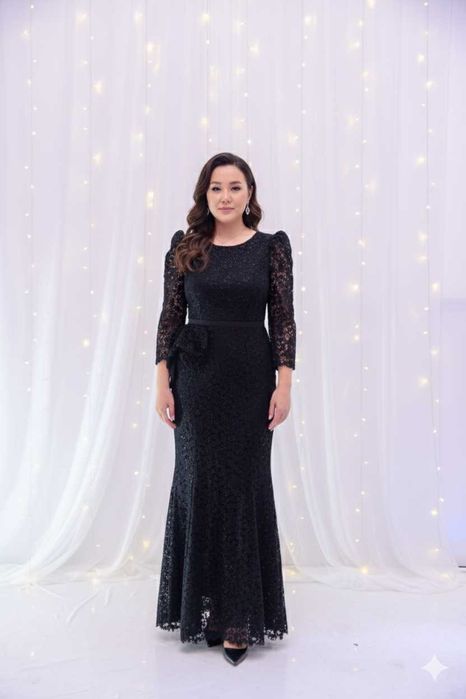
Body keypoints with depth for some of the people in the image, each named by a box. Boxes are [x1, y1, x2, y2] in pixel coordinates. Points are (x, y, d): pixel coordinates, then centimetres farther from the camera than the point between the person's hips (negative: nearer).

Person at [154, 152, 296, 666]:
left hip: (251, 375, -1)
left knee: (245, 486, 3)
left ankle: (240, 615, 15)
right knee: (199, 482, 7)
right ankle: (200, 606, 24)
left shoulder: (271, 247, 1)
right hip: (197, 376, 1)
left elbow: (283, 319, -1)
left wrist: (284, 385, -7)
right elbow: (170, 317, 3)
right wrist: (163, 383, -2)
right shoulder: (184, 247, 4)